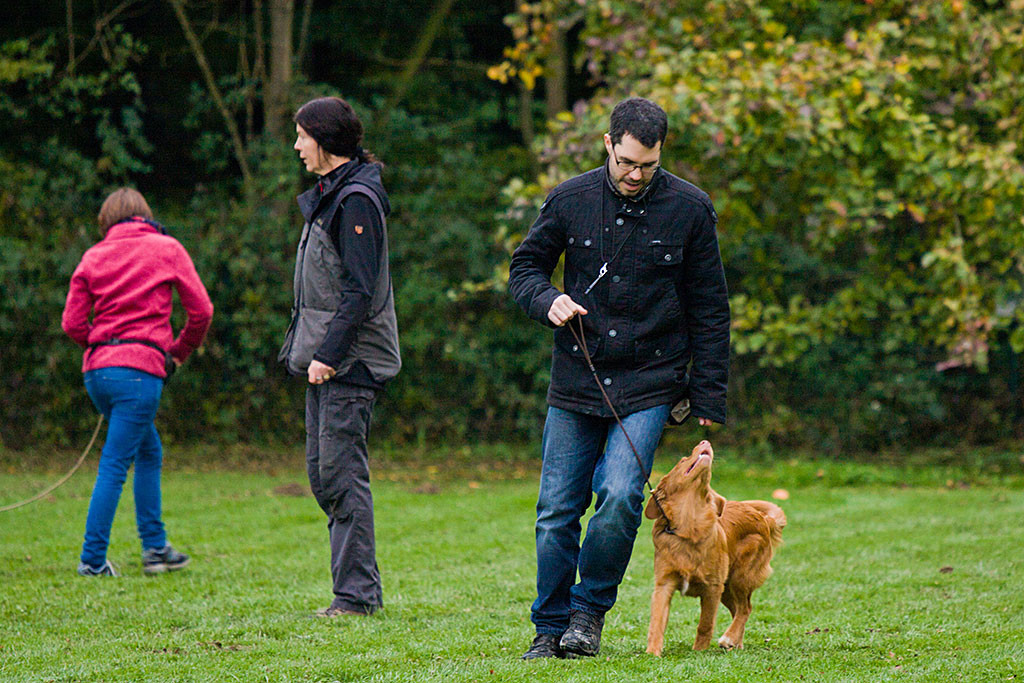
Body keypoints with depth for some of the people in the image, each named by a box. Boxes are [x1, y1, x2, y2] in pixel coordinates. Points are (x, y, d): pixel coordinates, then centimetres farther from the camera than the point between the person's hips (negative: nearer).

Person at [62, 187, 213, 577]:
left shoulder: (93, 256, 10)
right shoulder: (166, 249, 4)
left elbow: (72, 323, 4)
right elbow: (201, 310, 2)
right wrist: (179, 352, 15)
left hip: (96, 368, 5)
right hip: (140, 369, -5)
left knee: (149, 452, 20)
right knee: (114, 465, -5)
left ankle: (155, 547, 21)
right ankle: (92, 560, -8)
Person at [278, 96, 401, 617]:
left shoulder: (357, 200, -13)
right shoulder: (327, 194, 17)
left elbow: (360, 290, -19)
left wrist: (329, 352, -23)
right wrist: (299, 346, 18)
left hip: (352, 359, -10)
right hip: (327, 357, 10)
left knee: (341, 472, -10)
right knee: (322, 473, 9)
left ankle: (357, 594, -7)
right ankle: (356, 587, 13)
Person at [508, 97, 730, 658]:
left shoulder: (689, 208, -3)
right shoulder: (570, 200, 0)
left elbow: (710, 310, 2)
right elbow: (524, 268, 12)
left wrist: (708, 398, 0)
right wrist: (547, 301, -11)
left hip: (649, 384, -2)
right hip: (575, 381, 2)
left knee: (619, 495, -18)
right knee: (557, 511, 2)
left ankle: (591, 609, 2)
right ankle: (550, 628, 17)